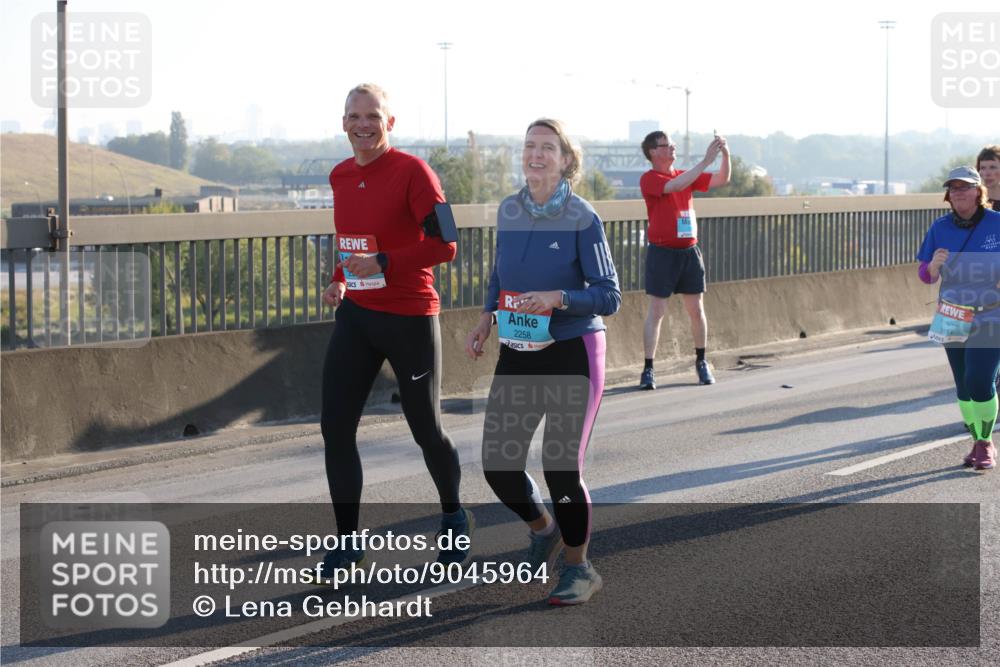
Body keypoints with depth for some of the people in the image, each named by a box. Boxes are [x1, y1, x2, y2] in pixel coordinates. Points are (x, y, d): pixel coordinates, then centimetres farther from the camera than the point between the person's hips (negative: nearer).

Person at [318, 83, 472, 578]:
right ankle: (348, 542, 6)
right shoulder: (340, 176, 8)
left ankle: (453, 517, 33)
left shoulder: (412, 172, -13)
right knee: (336, 427, -3)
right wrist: (339, 280, 7)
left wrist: (382, 264, -25)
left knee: (426, 429, 7)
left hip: (410, 318, -6)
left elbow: (444, 245, -19)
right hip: (355, 316, 6)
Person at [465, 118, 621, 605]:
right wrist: (485, 320, 5)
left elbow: (609, 297, -12)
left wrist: (558, 298, -27)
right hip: (517, 356, 5)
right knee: (499, 465, 3)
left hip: (572, 354, -5)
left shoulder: (582, 219, -12)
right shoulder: (508, 211, 3)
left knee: (562, 467, -5)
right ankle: (543, 529, 34)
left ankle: (579, 567, 16)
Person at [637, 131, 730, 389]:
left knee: (696, 310, 10)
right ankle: (648, 369, -3)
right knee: (656, 311, -4)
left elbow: (722, 179, 8)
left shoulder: (686, 175, 12)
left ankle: (701, 361, 24)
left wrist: (725, 155, -10)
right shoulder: (649, 179, -7)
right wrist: (706, 160, -26)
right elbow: (676, 186, -25)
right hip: (662, 252, -5)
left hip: (689, 251, 5)